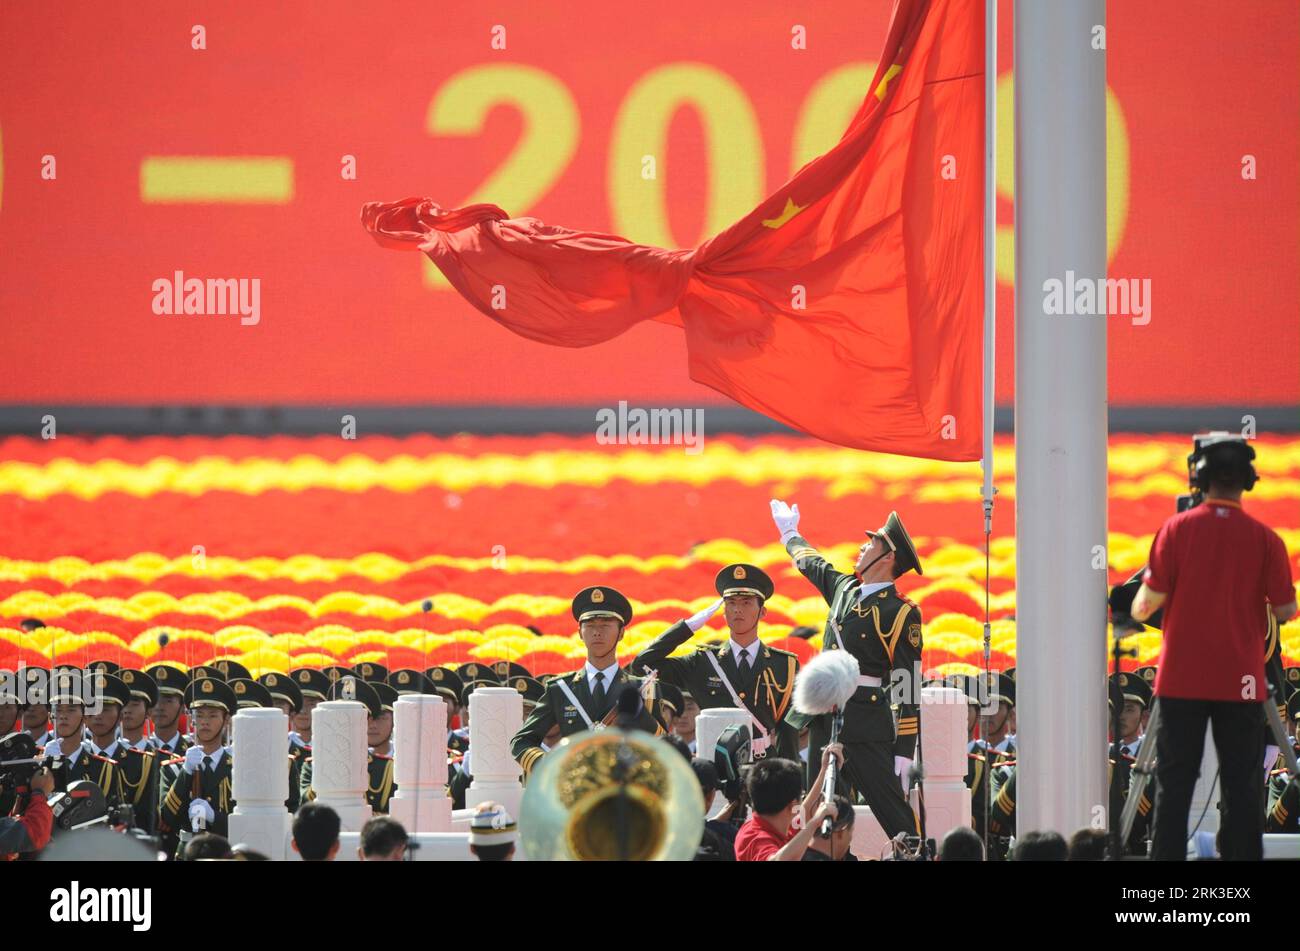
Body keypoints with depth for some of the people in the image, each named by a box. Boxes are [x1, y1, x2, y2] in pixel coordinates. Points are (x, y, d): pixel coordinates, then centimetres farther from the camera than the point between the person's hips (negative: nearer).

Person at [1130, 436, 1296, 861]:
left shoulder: (1176, 530, -4)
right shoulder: (1264, 538, -4)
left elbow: (1147, 603, -6)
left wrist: (1140, 607, 17)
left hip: (1182, 680, 0)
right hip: (1240, 682, 0)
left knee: (1174, 782, 4)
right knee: (1241, 785, 4)